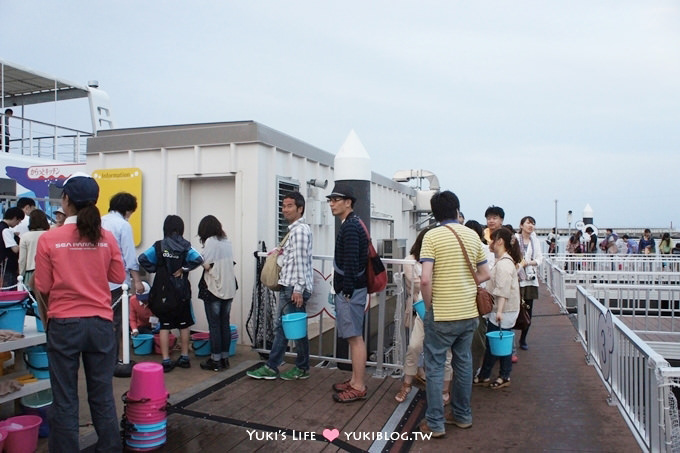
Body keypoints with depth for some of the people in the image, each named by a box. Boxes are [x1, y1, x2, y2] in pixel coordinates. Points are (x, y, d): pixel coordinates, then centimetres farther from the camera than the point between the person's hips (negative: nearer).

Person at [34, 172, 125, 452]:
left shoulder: (49, 239, -9)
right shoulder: (106, 238, -5)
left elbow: (43, 287, -3)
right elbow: (118, 277, 6)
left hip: (63, 324, -2)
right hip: (100, 323, 2)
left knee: (64, 399, 11)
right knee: (102, 396, 14)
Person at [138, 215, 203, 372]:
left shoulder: (159, 246, -3)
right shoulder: (185, 246, -5)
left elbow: (142, 258, -13)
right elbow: (198, 259, -21)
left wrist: (154, 270, -2)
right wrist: (183, 269, -10)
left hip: (162, 292, 0)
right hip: (181, 292, 0)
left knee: (164, 326, 6)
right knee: (184, 325, 13)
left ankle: (166, 361, 6)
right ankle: (184, 358, 21)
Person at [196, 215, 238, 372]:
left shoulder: (210, 241, -10)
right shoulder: (227, 241, 9)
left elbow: (207, 265, -15)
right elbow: (231, 263, 8)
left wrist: (200, 260, 3)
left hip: (213, 289, -6)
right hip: (229, 289, 6)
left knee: (214, 325, 1)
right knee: (225, 324, 11)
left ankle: (216, 360, 7)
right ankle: (225, 357, 18)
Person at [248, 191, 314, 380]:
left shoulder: (300, 230, -14)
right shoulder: (294, 230, 17)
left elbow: (301, 260, -20)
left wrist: (298, 288, -22)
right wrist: (282, 252, 13)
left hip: (294, 288, -10)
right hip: (288, 287, 10)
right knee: (280, 326, 13)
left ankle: (302, 368, 15)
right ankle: (271, 367, 20)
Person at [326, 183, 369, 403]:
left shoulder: (350, 227, -17)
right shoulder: (352, 224, 15)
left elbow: (351, 262, -23)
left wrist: (347, 290, -19)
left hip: (350, 291, -11)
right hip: (348, 289, 11)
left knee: (355, 337, -4)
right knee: (353, 337, 15)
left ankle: (359, 387, 4)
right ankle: (355, 380, 25)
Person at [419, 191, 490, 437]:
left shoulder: (432, 236, -13)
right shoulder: (472, 235, 3)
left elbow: (425, 280, -20)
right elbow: (484, 274, 9)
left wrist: (428, 305, -5)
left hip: (441, 315, -5)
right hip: (469, 313, 5)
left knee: (435, 367, 7)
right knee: (464, 363, 18)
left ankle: (435, 423, 13)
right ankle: (463, 415, 31)